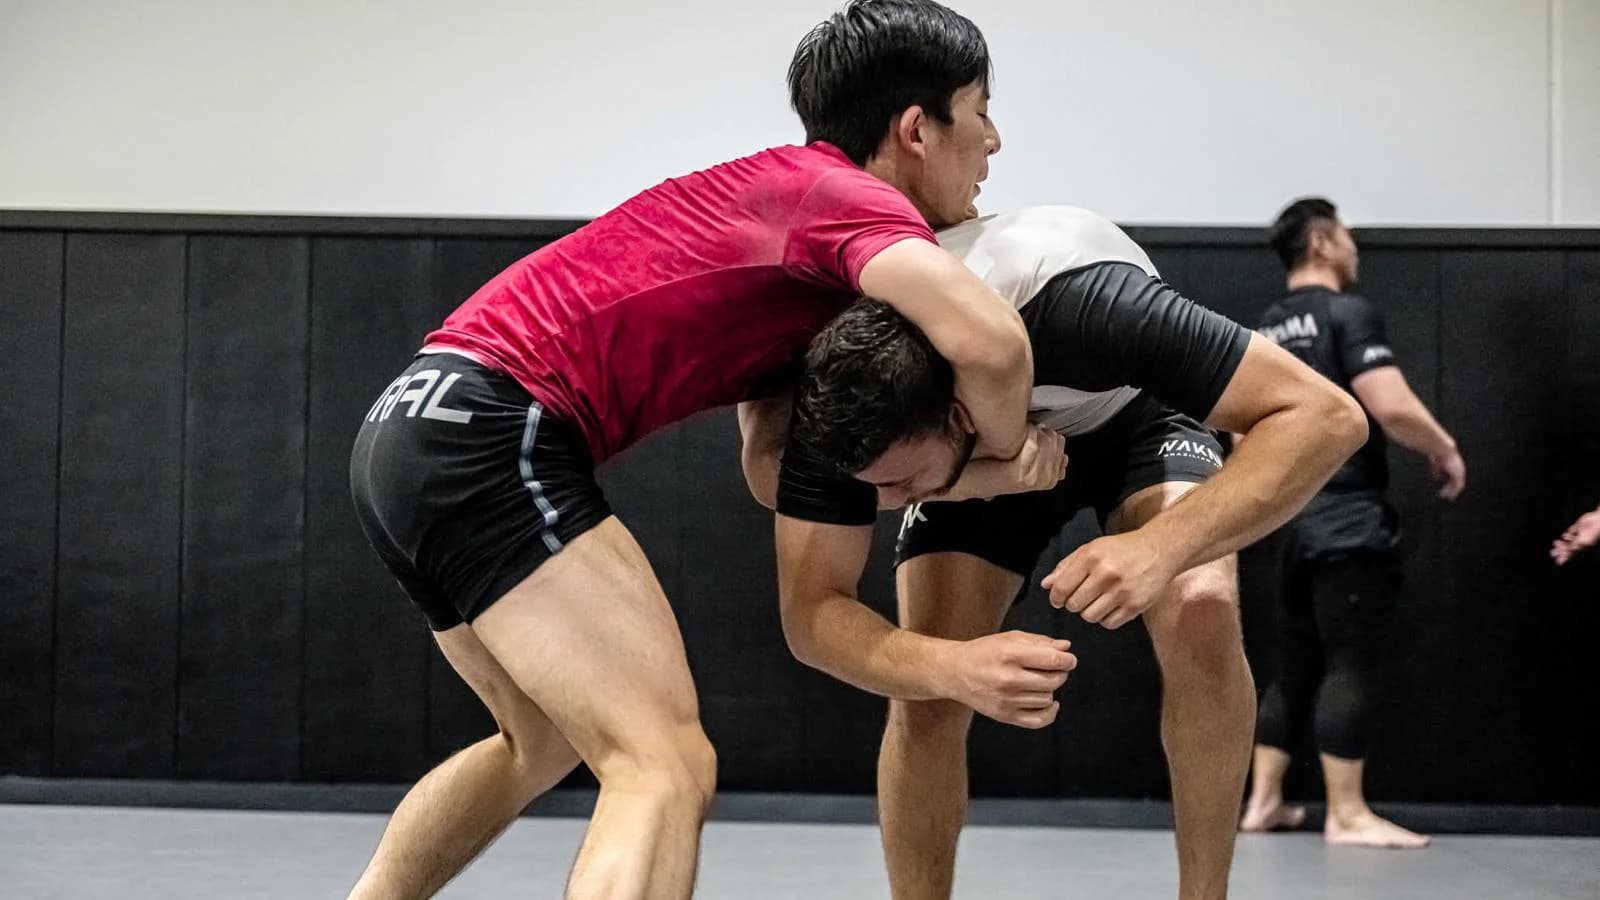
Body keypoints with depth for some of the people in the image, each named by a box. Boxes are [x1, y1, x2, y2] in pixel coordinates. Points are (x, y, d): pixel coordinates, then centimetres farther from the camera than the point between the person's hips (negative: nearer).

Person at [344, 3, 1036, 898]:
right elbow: (988, 341, -26)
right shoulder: (850, 196, -7)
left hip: (418, 425, 10)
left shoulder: (788, 201, 22)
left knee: (545, 741, 29)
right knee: (667, 766, -14)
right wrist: (1008, 463, -5)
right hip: (489, 431, -10)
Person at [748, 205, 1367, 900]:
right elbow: (811, 614, -33)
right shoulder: (835, 400, -34)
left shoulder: (1077, 304, -45)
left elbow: (1326, 416, -43)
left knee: (1201, 610, -29)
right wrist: (954, 666, -54)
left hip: (1133, 413, -2)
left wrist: (1162, 544, -58)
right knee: (925, 693, -18)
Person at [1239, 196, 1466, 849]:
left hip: (1297, 519, 8)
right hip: (1350, 518, -8)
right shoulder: (1348, 314, -11)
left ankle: (1263, 801, 15)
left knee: (1298, 665, 14)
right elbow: (1392, 407, -22)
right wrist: (1445, 451, -6)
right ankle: (1347, 815, -5)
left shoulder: (1265, 332, 15)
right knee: (1350, 668, -6)